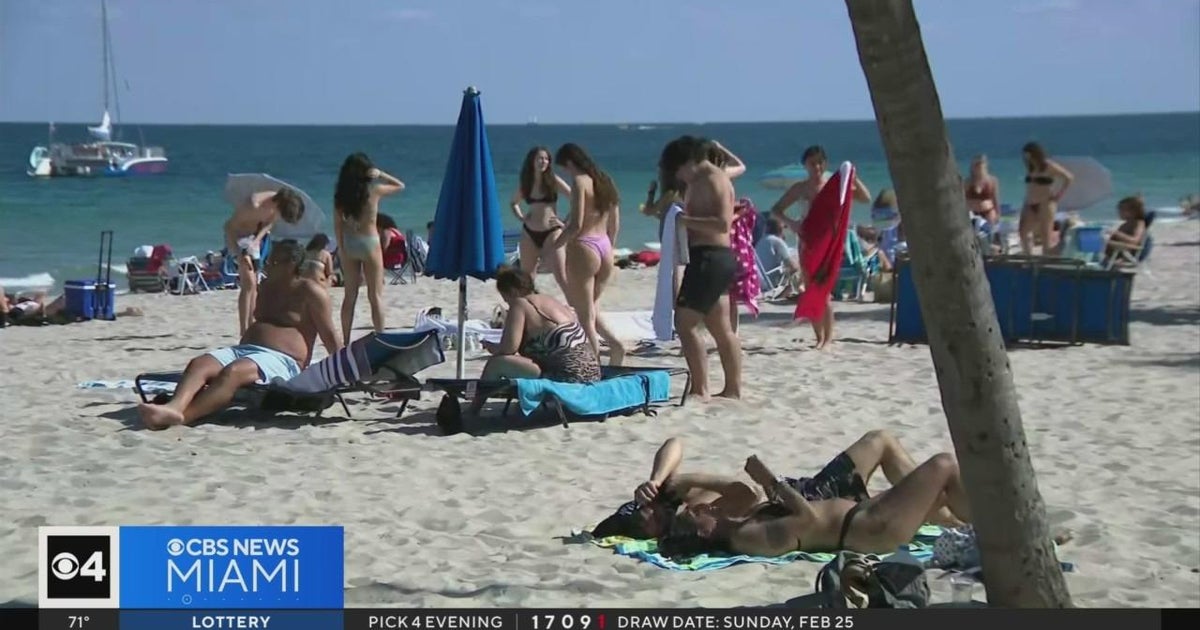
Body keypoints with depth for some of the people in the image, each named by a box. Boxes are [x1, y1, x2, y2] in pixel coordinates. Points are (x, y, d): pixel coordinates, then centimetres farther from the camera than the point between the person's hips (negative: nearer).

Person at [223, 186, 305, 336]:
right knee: (249, 282, -17)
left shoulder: (279, 204, -13)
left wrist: (257, 239, -12)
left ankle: (251, 324, 21)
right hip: (237, 235, -8)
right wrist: (239, 254, -34)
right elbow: (229, 226, -28)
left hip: (253, 236, 8)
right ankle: (244, 331, -18)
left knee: (254, 284, 11)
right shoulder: (254, 204, -35)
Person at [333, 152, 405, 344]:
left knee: (350, 296, 11)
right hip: (369, 242, -4)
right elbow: (400, 185, 6)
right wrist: (380, 174, 0)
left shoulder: (340, 195, -2)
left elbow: (338, 224, 1)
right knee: (375, 296, 3)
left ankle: (346, 342, 13)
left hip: (349, 243, 4)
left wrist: (341, 249, 7)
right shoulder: (373, 190, -10)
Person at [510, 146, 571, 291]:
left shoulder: (553, 181, -4)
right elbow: (514, 203, 26)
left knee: (562, 277, -11)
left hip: (552, 232, -4)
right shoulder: (525, 183, 7)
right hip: (529, 233, 5)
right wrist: (521, 218, 10)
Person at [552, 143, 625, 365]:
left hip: (583, 247, -8)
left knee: (585, 315, 0)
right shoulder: (605, 182, 12)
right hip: (604, 249, 8)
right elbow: (615, 226, 15)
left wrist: (553, 247, -9)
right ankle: (614, 343, -1)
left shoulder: (580, 181, -10)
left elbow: (576, 224, -18)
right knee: (591, 310, 21)